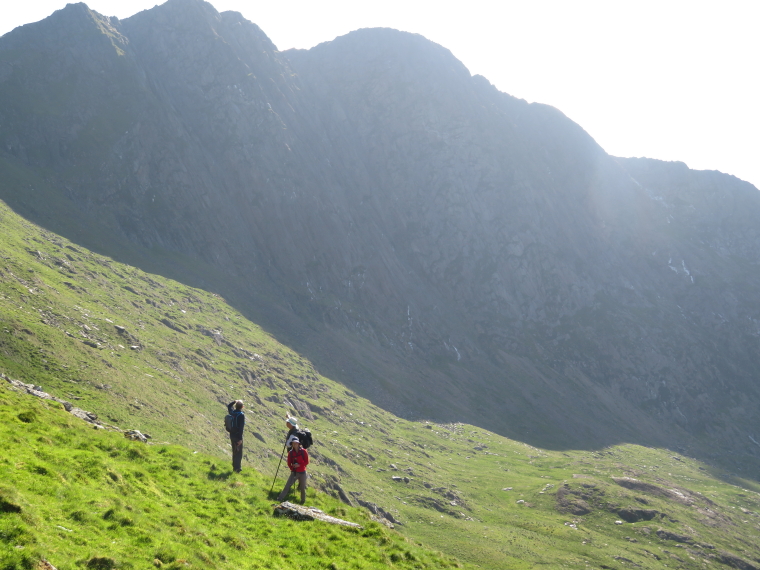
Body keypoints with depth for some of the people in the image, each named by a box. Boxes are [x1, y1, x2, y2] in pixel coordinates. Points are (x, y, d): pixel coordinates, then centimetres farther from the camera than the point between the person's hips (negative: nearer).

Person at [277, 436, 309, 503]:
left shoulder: (303, 451, -6)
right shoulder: (290, 453, 0)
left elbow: (306, 462, -5)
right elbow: (289, 463, 8)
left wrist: (299, 465, -17)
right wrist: (292, 468, -7)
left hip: (302, 473, -1)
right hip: (294, 472, 1)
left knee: (302, 488, 7)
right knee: (287, 486, -7)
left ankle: (303, 501, 27)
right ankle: (280, 498, -1)